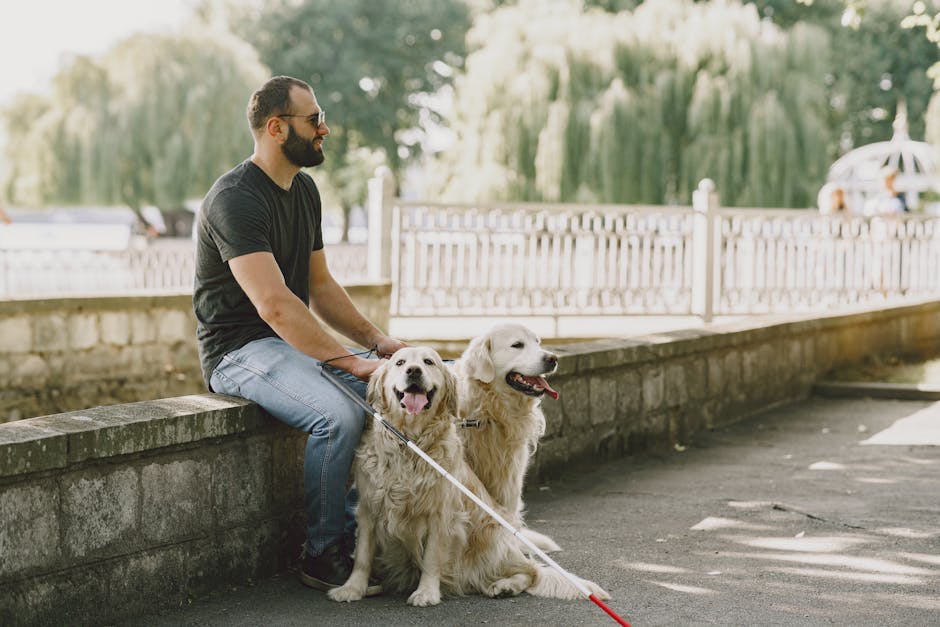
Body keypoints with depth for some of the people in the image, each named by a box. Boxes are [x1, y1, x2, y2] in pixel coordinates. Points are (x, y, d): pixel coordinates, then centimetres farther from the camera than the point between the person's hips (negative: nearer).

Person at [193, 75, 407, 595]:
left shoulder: (304, 190, 12)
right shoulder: (235, 199, -19)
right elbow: (274, 305, -28)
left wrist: (376, 340, 4)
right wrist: (350, 362, -29)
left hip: (297, 342, 9)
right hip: (240, 351, -9)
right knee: (339, 415, -31)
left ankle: (356, 532, -2)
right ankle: (322, 555, -14)